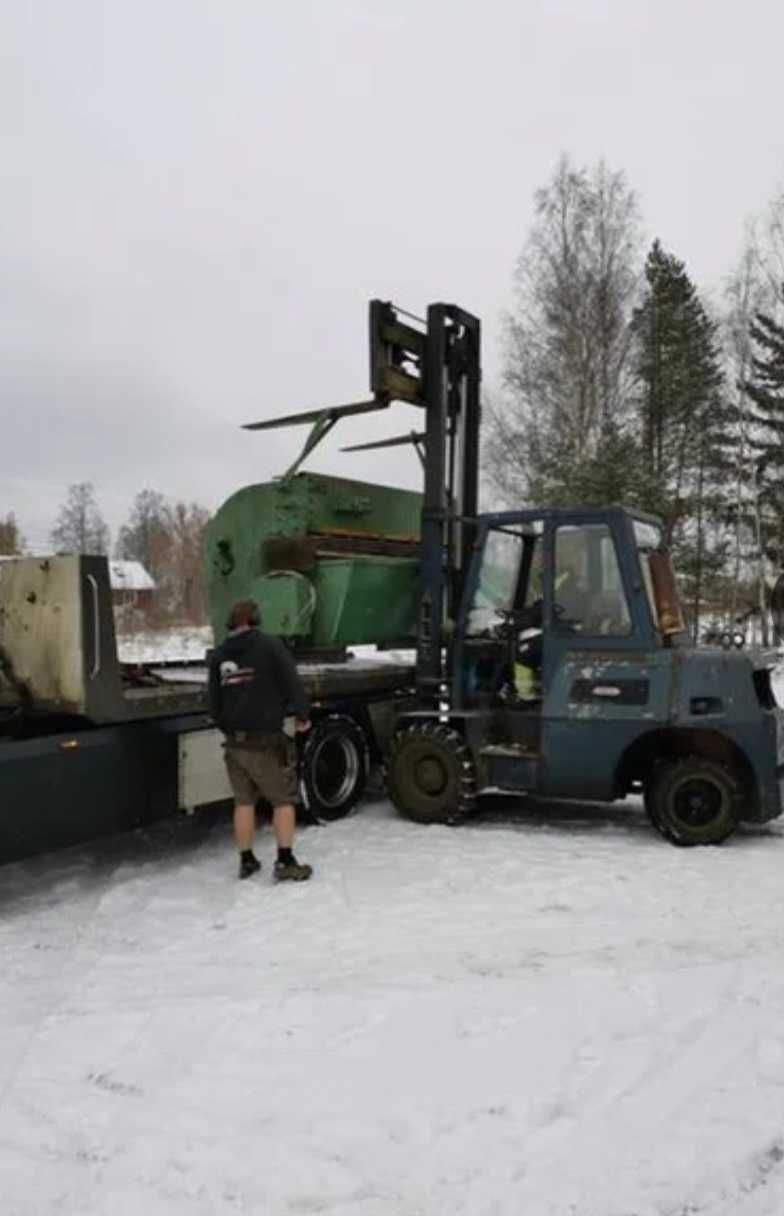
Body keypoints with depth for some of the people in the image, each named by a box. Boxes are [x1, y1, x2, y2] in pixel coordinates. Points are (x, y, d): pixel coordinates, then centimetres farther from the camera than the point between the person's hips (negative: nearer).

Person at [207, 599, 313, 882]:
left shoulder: (218, 655, 7)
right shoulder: (269, 646, -8)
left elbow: (214, 702, 10)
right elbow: (292, 684, -11)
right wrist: (301, 716, 5)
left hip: (235, 741, 5)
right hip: (266, 740, -5)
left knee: (244, 802, 15)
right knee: (283, 800, 6)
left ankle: (246, 861, 23)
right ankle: (285, 863, 5)